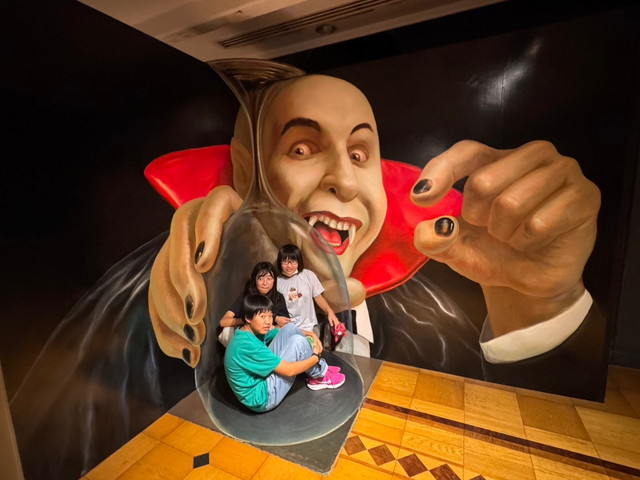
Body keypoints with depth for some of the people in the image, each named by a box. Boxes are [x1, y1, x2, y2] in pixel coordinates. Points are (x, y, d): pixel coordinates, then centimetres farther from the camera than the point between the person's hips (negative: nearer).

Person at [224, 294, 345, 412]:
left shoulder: (253, 331, -1)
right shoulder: (248, 345, -30)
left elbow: (288, 331, 13)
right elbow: (289, 370, -26)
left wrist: (311, 334, -2)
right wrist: (316, 357, -11)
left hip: (260, 380, 9)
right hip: (262, 398, -9)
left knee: (289, 328, -1)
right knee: (297, 341, -20)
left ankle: (317, 368, 10)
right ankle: (321, 376, 6)